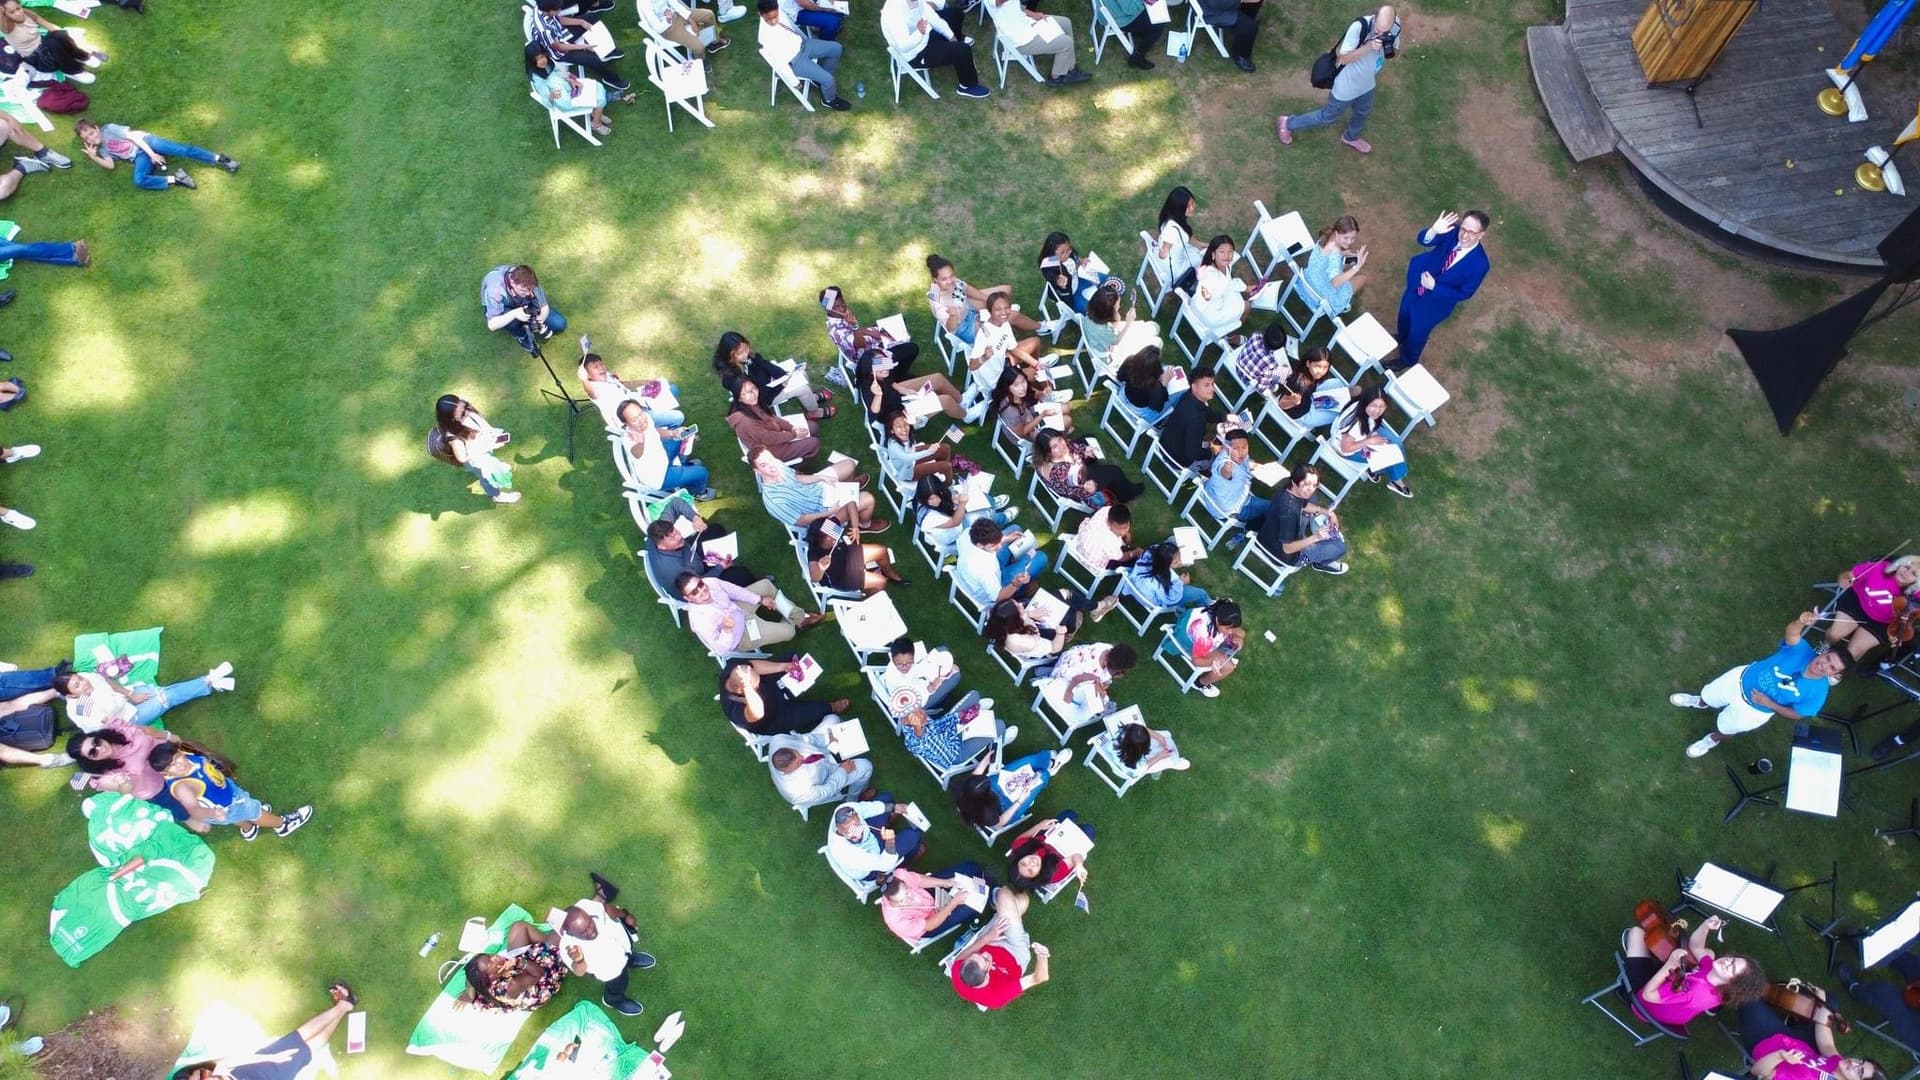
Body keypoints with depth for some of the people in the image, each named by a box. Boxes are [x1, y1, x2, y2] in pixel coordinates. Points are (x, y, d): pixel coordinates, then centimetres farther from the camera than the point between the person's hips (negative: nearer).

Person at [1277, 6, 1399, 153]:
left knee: (1363, 113, 30)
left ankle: (1351, 137, 62)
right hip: (1347, 85, -6)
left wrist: (1391, 50, -26)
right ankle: (1287, 123, 35)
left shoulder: (1396, 25, -18)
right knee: (1328, 116, 14)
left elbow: (1396, 51, -1)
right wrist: (1368, 47, -41)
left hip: (1367, 83, 6)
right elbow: (1343, 58, -27)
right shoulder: (1359, 27, -35)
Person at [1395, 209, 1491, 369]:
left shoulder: (1479, 264, -33)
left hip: (1437, 300, -4)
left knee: (1418, 331, 17)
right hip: (1418, 286, 5)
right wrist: (1433, 230, -49)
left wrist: (1434, 287, -28)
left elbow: (1465, 294, -22)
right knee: (1405, 313, 30)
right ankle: (1402, 336, 64)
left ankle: (1408, 359, 48)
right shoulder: (1453, 232, -24)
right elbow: (1424, 241, -27)